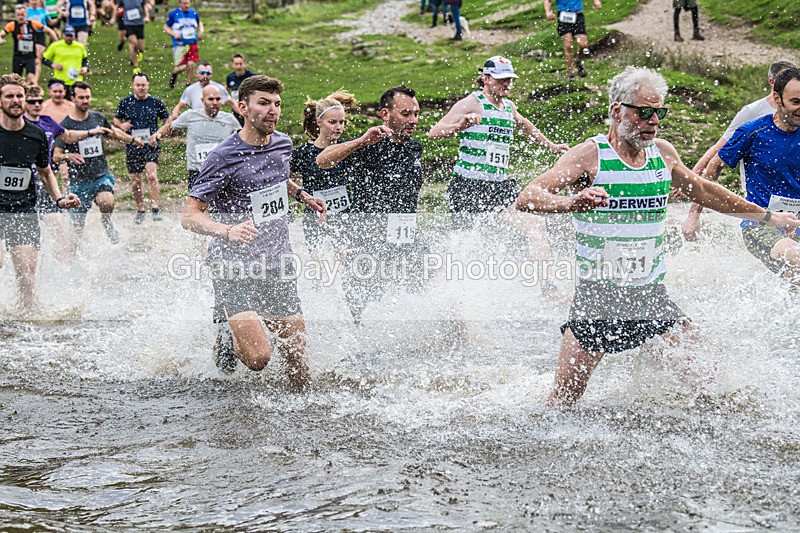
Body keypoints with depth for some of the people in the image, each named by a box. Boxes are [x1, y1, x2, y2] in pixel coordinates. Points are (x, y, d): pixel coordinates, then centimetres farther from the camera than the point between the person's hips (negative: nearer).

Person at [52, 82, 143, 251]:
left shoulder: (98, 118, 6)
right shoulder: (65, 125, -5)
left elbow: (114, 132, 28)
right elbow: (56, 156, -7)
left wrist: (132, 140, 40)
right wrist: (68, 156, -29)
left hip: (102, 175, 2)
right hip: (78, 181, -2)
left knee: (107, 202, -31)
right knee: (77, 227, 0)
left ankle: (107, 223, 0)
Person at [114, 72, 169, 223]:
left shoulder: (156, 102, 2)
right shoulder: (125, 102, 5)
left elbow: (168, 121, 11)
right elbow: (116, 119, 17)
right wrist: (121, 125, -5)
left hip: (151, 145, -2)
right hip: (132, 147, 3)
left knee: (151, 175, -22)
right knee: (135, 182, 7)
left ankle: (155, 209, -21)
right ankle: (140, 210, 22)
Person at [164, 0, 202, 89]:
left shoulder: (193, 13, 6)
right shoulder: (173, 14, -4)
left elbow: (199, 23, 25)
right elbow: (166, 27, 3)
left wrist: (201, 31, 6)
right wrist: (174, 34, -13)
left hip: (192, 44, 3)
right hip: (179, 45, -3)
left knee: (191, 65, -4)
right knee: (182, 67, -8)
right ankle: (174, 74, 28)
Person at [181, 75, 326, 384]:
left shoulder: (283, 144, 6)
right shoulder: (224, 158, -15)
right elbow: (189, 216, -17)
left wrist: (301, 194, 13)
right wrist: (227, 231, -35)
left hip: (278, 265, 6)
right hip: (235, 267, -6)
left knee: (297, 357, -1)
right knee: (258, 358, -18)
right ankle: (228, 333, 14)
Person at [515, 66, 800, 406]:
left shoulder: (663, 153, 8)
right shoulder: (590, 155, -9)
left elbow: (703, 192, 27)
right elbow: (527, 198, -20)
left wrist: (769, 217, 33)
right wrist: (569, 203, -42)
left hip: (651, 296, 5)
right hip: (597, 297, -5)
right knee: (565, 397, -7)